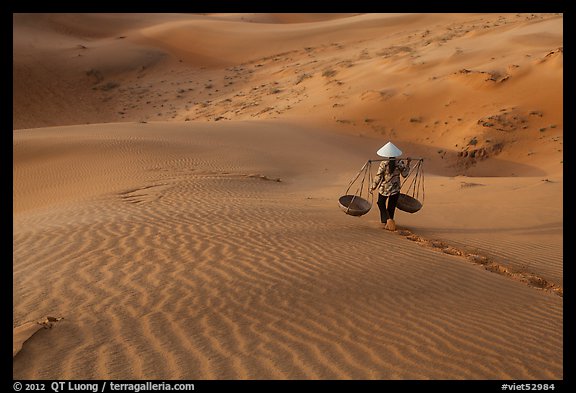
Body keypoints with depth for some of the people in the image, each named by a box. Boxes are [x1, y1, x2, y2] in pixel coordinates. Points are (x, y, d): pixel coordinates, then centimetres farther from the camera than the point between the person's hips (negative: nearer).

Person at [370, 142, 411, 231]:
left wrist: (372, 187, -1)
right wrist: (408, 163, 12)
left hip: (384, 188, -2)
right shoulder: (400, 163, -9)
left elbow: (378, 177, -12)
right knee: (391, 206, 16)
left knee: (381, 203, 20)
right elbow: (405, 174, 4)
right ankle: (388, 221, 24)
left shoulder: (384, 164, -17)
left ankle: (387, 219, 2)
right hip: (395, 189, 2)